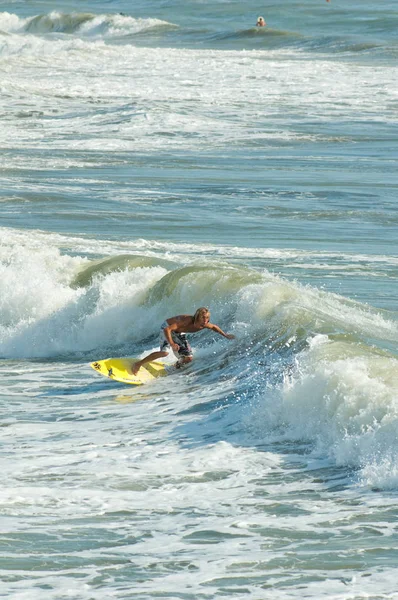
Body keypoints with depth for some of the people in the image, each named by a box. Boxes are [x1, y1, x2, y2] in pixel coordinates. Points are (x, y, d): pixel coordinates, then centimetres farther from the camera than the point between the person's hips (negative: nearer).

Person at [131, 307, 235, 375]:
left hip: (179, 333, 7)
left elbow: (214, 327, 5)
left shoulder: (205, 325, -21)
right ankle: (138, 364, -18)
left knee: (188, 359, -2)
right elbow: (167, 329, -45)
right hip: (167, 327, -7)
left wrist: (225, 335, 13)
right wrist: (172, 344, -58)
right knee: (164, 352, -29)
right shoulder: (187, 321, -40)